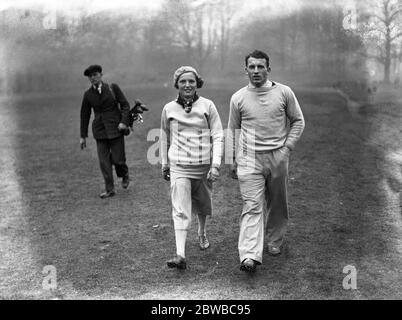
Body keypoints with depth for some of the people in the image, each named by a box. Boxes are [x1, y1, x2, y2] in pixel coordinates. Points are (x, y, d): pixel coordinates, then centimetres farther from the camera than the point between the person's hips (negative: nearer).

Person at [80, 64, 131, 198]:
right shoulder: (88, 94, 5)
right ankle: (109, 189, 9)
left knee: (118, 158, -3)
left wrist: (124, 122, -13)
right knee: (104, 160, -1)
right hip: (100, 130, 2)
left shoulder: (113, 88, -1)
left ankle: (125, 175, 30)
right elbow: (84, 115, 11)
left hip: (115, 128, -2)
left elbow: (125, 105, 1)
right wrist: (83, 136, 11)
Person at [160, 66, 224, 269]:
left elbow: (218, 136, -4)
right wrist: (164, 164, 17)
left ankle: (202, 233, 47)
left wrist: (216, 164, -13)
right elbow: (165, 138, 13)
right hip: (179, 166, -1)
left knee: (202, 205, 18)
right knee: (180, 210, -12)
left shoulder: (207, 106, -4)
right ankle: (180, 255, -16)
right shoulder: (169, 109, 0)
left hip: (203, 165, 1)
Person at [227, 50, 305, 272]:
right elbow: (232, 130, 12)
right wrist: (233, 160, 10)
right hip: (249, 158, -1)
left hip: (277, 156, 1)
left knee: (277, 204, 13)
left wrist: (287, 147, -1)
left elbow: (298, 121, 9)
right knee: (252, 206, -11)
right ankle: (249, 256, -19)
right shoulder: (238, 98, 3)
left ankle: (275, 242, 35)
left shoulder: (284, 93, 1)